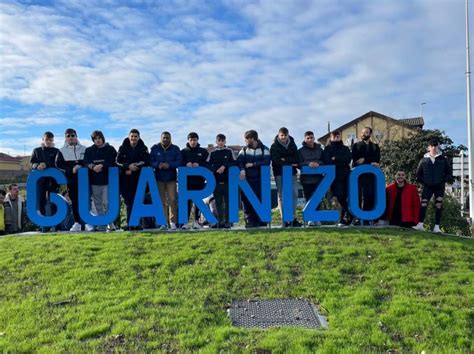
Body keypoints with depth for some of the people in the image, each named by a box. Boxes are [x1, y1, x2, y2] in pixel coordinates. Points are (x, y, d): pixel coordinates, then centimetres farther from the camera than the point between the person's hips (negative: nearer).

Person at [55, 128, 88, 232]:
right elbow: (59, 165, 1)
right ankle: (77, 223, 10)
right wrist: (71, 170, -12)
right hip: (71, 180, 0)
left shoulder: (84, 149, 9)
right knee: (74, 201, 2)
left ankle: (88, 222, 4)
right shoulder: (62, 151, 9)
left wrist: (81, 167, -10)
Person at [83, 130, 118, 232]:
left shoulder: (110, 149, 5)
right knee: (98, 204, 5)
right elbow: (85, 163, 4)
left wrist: (102, 166, -14)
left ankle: (110, 223, 5)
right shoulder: (89, 150, 13)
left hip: (107, 180, -3)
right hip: (94, 181, 3)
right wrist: (93, 167, -16)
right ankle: (102, 225, 12)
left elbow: (114, 162, -2)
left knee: (107, 202, -9)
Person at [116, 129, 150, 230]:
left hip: (139, 179, 0)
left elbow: (147, 162, 0)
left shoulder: (143, 148, 7)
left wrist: (134, 168, -9)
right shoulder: (122, 148, 8)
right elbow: (118, 162, 4)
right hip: (126, 179, 0)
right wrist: (129, 166, -14)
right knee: (129, 200, -3)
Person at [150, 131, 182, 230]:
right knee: (161, 200, 3)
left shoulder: (175, 149, 5)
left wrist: (169, 165, -19)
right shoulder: (155, 148, 7)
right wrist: (158, 165, -19)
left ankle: (173, 222, 0)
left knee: (172, 200, -6)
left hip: (171, 178, -1)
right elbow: (150, 161, 1)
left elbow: (179, 162, -4)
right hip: (159, 178, 1)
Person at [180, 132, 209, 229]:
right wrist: (186, 164, -15)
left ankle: (196, 221, 11)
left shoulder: (203, 151, 10)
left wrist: (199, 165, -15)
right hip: (187, 179, 0)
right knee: (187, 200, -1)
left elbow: (208, 164, 2)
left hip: (199, 180, 0)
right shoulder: (183, 152, 10)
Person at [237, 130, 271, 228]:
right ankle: (250, 221, 6)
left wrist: (252, 164, -12)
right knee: (246, 200, -2)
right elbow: (239, 161, -2)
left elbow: (267, 162, -10)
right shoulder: (244, 150, 11)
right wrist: (242, 169, -22)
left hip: (260, 179, -2)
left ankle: (261, 221, 6)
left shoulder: (264, 149, 4)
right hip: (247, 179, 3)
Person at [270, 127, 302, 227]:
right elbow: (275, 161, -11)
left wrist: (285, 160, -13)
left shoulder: (293, 145, 11)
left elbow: (296, 159, 1)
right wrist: (290, 163, -9)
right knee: (281, 196, -2)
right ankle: (284, 219, 1)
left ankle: (293, 218, 6)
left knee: (294, 194, -2)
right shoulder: (274, 146, 0)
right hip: (279, 174, -3)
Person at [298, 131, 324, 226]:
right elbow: (299, 164, -2)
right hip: (306, 178, -1)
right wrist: (308, 163, -19)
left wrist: (318, 163, -13)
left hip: (318, 178, 1)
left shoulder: (319, 149, 12)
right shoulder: (301, 151, 5)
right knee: (308, 198, -1)